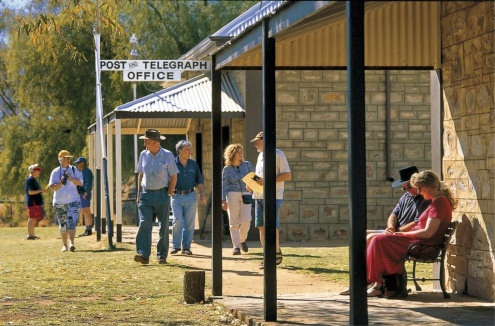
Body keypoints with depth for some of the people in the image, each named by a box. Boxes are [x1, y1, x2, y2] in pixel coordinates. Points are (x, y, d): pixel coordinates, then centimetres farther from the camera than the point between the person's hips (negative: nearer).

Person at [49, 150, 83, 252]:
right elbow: (51, 187, -2)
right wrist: (61, 183, -18)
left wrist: (70, 178, -15)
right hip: (59, 202, 1)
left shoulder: (74, 170, 7)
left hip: (73, 201, -1)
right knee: (62, 225, 6)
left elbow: (80, 183, -1)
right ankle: (64, 245, 17)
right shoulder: (55, 172, 5)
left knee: (71, 222, -15)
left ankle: (71, 243, -27)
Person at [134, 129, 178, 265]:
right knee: (144, 224, -12)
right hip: (146, 194, 3)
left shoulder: (167, 155, -4)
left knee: (163, 226, 4)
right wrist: (139, 194, 10)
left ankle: (162, 255, 13)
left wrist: (169, 194, -7)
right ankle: (143, 254, -19)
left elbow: (173, 177, -1)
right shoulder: (143, 155, 8)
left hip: (162, 194, -2)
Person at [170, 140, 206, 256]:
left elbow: (199, 181, 14)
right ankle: (176, 246, 2)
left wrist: (202, 193, 4)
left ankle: (186, 247, 11)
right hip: (177, 196, -3)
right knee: (177, 221, -9)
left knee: (189, 223, 3)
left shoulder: (193, 164, 10)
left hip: (190, 196, 3)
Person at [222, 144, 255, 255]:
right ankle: (236, 246, 0)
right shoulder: (227, 169, 1)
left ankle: (242, 240, 18)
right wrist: (223, 201, -8)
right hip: (232, 195, -1)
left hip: (246, 195, 1)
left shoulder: (247, 165, 5)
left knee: (246, 220, -9)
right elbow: (224, 186, 0)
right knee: (234, 222, -3)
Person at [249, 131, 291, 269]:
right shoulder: (260, 156, 19)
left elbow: (288, 175, -12)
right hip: (259, 196, 8)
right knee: (261, 227, 5)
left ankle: (277, 254, -2)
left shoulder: (277, 154, -6)